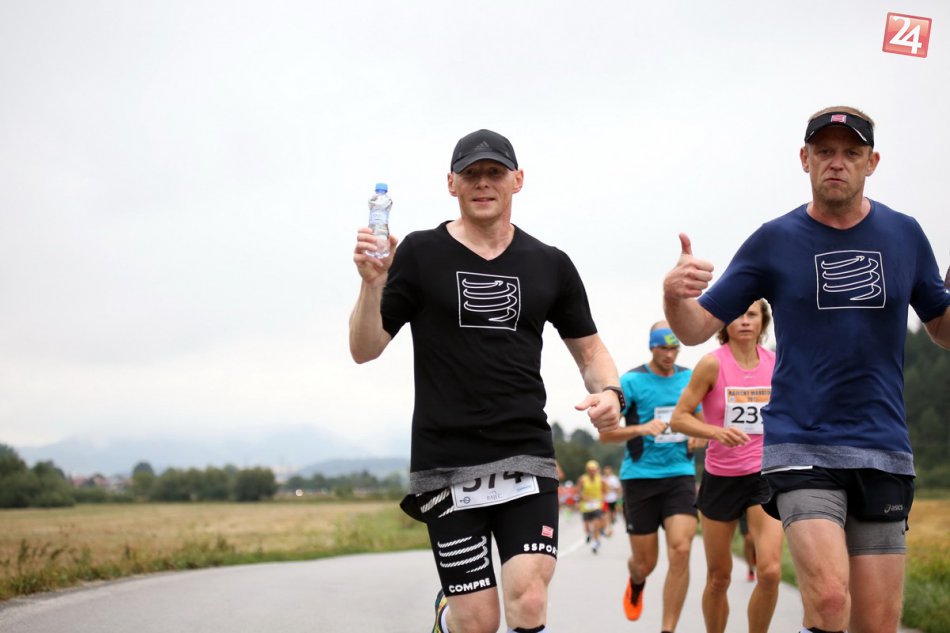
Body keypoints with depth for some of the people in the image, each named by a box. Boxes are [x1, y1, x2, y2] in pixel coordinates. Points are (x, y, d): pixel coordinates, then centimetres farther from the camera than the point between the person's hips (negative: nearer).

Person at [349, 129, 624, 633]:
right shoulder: (420, 254, 2)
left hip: (526, 458, 2)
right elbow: (365, 350, -1)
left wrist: (609, 391, -5)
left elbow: (589, 350, 17)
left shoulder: (550, 265, 9)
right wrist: (373, 283, -19)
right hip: (447, 463, -2)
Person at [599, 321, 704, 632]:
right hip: (640, 476, -2)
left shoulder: (690, 379, 6)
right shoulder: (631, 381, -6)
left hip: (680, 475, 2)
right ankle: (636, 583, 45)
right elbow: (605, 432, -9)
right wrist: (642, 429, -26)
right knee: (645, 563, 5)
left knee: (680, 551, -17)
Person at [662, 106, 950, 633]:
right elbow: (696, 329, 3)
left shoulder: (904, 235, 7)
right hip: (800, 445, -2)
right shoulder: (774, 241, 2)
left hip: (883, 448, 2)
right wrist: (675, 295, -19)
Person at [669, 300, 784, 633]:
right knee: (719, 577, 8)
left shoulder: (776, 364, 0)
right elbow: (678, 418, -12)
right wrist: (716, 432, -27)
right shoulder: (713, 364, -11)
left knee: (771, 571, -14)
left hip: (764, 476, 1)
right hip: (720, 478, -1)